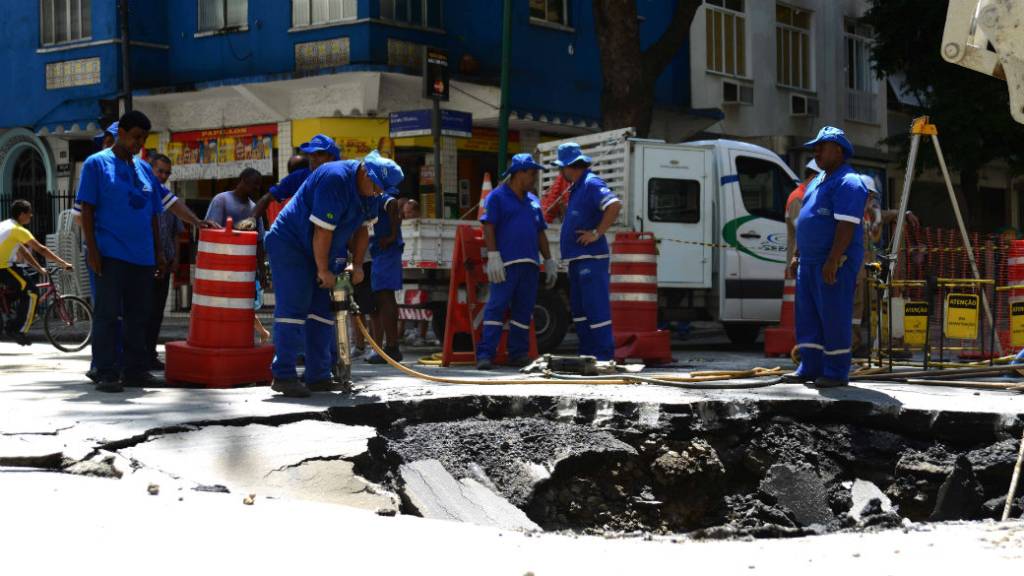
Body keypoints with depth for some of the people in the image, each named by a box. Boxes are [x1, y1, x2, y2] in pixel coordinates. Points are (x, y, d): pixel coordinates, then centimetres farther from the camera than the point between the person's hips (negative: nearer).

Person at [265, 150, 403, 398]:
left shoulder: (366, 189, 2)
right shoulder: (335, 179, -26)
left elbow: (361, 228, 10)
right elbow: (322, 230, -26)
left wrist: (357, 265, 1)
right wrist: (323, 270, -20)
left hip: (320, 252, 9)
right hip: (289, 244, -9)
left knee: (323, 311, 5)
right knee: (293, 308, -14)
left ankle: (318, 376, 7)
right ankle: (283, 376, -14)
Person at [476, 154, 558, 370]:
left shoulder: (533, 201, 21)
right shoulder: (497, 196, 2)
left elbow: (540, 234, 23)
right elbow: (488, 227, -6)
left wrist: (549, 261, 17)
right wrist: (493, 257, -16)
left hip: (529, 264, 6)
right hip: (506, 263, -6)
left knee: (523, 310, 5)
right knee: (496, 307, -11)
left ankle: (518, 354, 10)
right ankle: (485, 354, -14)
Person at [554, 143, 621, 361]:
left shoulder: (592, 184, -12)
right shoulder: (577, 187, 18)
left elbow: (615, 205, -26)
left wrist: (597, 233, -23)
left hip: (591, 259, -11)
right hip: (577, 259, 11)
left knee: (596, 308, -10)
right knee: (579, 308, 13)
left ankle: (604, 356, -8)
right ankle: (587, 354, 19)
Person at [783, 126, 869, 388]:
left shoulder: (848, 182, -12)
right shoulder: (818, 181, 20)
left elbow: (846, 225, -21)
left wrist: (832, 261, -26)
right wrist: (797, 256, 21)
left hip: (835, 262, -10)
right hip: (810, 260, 10)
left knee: (834, 315, -6)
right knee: (807, 316, 11)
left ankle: (837, 372, 0)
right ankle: (810, 368, 17)